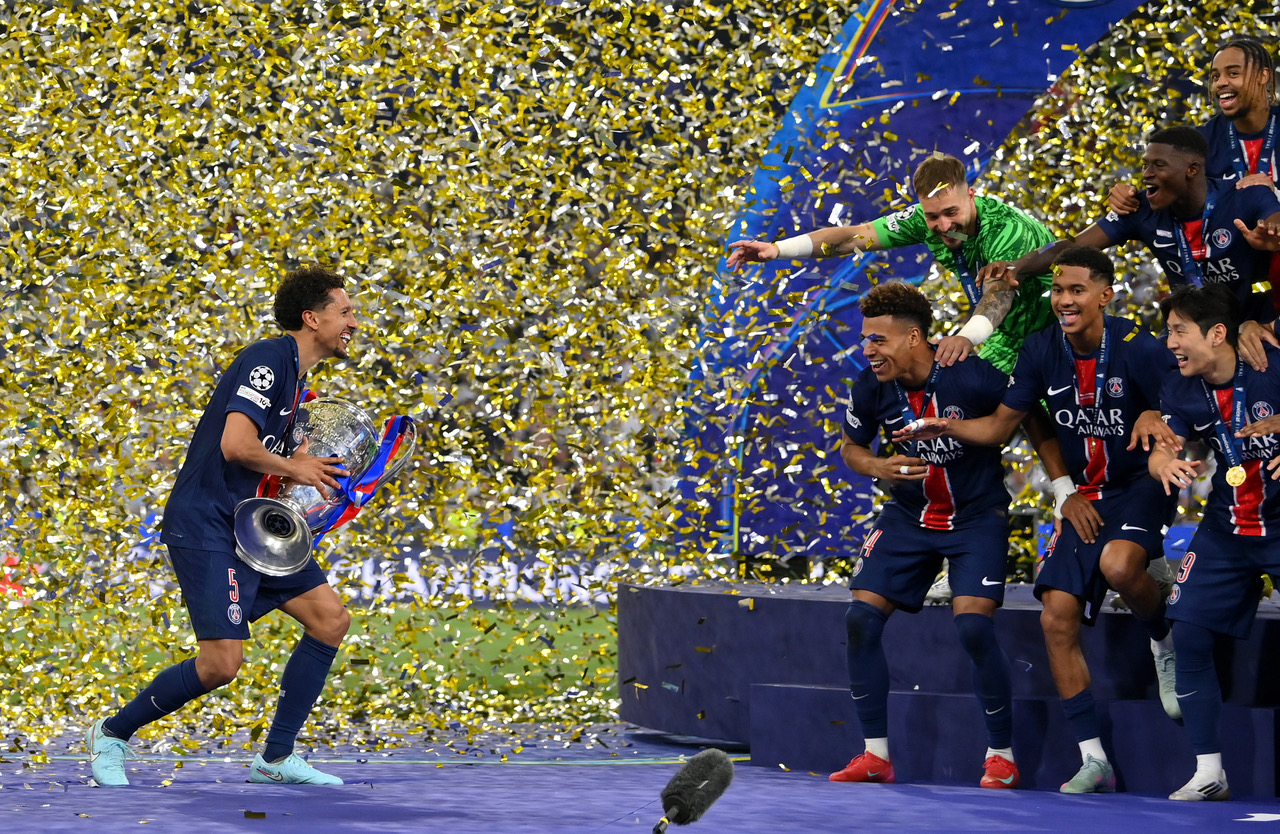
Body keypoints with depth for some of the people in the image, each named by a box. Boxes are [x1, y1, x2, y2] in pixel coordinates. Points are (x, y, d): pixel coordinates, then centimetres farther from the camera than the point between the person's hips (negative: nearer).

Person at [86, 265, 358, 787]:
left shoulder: (292, 372, 16)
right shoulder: (268, 360, -15)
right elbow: (235, 445, -27)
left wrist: (307, 470, 7)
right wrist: (293, 468, -10)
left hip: (250, 527, 10)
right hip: (205, 526, -10)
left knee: (330, 619, 3)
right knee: (222, 662, -17)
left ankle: (276, 758, 9)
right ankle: (112, 734, 5)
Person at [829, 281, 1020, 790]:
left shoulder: (973, 379, -24)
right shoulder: (870, 389, -11)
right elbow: (850, 446, 8)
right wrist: (879, 467, -14)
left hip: (977, 515, -5)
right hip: (908, 515, 5)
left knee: (973, 625, -20)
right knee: (861, 618, -5)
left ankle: (1002, 754, -2)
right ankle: (876, 753, 7)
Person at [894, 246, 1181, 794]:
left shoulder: (1138, 349, -19)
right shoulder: (1042, 350, -4)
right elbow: (999, 426, 4)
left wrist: (1155, 419, -34)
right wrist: (948, 428, -14)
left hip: (1143, 482, -5)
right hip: (1085, 496, 5)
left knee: (1118, 564, -36)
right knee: (1057, 618, -6)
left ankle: (1165, 642, -1)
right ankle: (1093, 759, 2)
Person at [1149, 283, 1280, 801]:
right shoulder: (1181, 391, -2)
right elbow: (1160, 452, -1)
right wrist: (1166, 465, -24)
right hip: (1226, 532, 5)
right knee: (1189, 632, -2)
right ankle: (1208, 772, 8)